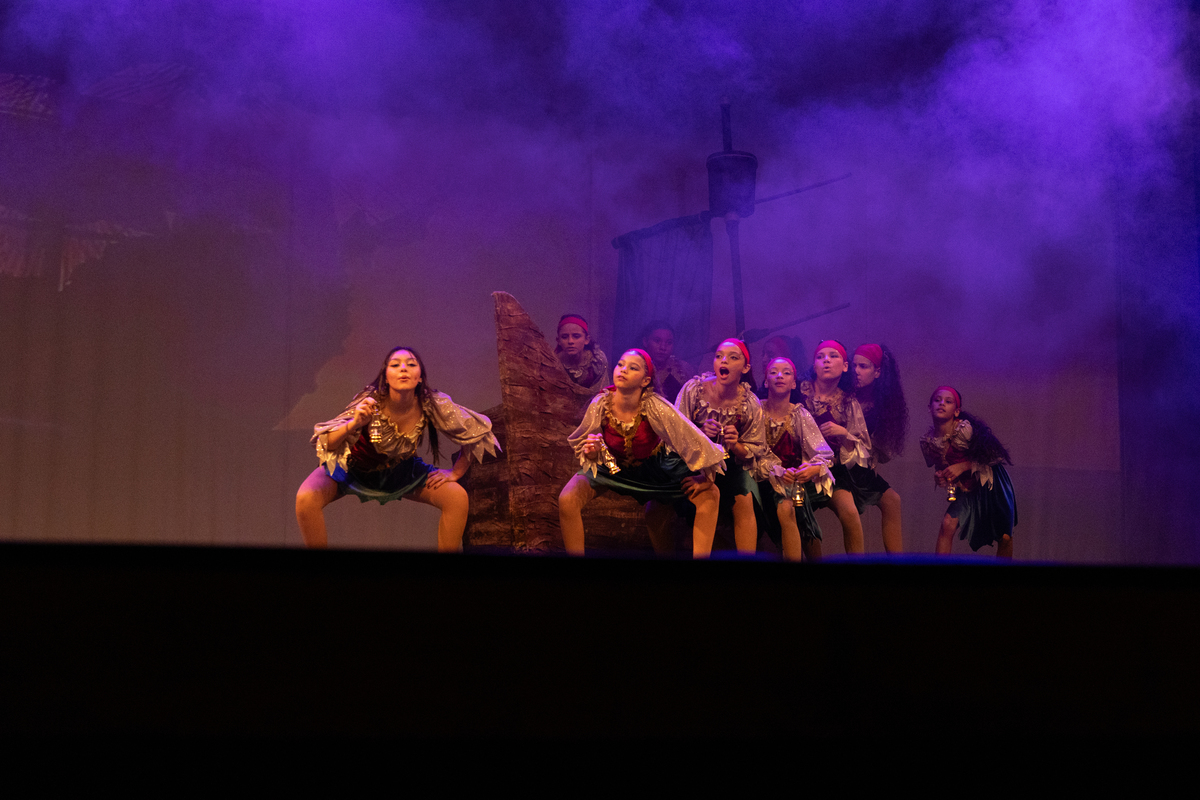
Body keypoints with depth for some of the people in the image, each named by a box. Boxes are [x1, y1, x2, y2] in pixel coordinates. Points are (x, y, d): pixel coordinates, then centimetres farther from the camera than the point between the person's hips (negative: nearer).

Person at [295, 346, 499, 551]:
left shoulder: (433, 405, -24)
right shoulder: (370, 404, -30)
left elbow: (477, 432, -9)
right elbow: (327, 444, -31)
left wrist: (455, 473, -9)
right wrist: (353, 424, -49)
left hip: (400, 472, 2)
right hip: (354, 467, -2)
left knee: (458, 497, -18)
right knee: (306, 499, -29)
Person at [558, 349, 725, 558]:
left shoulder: (655, 407, -32)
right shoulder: (600, 405, -24)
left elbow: (694, 440, -21)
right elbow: (588, 454, -8)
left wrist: (705, 478, -9)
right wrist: (591, 453, -31)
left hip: (655, 467, 0)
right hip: (612, 465, 0)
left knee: (709, 495, -15)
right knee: (567, 501, -23)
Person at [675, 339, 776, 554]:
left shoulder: (751, 404, -9)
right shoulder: (694, 389, -12)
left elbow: (754, 453, 1)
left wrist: (736, 446, -22)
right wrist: (700, 433, -27)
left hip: (729, 462, 1)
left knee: (744, 499, -25)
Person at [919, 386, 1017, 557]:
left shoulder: (967, 429, -26)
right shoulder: (928, 442, -9)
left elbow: (995, 456, -18)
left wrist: (963, 466, -25)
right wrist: (940, 477, -14)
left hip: (993, 485, -4)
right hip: (967, 489, 4)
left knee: (1004, 538, -2)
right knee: (947, 524, -17)